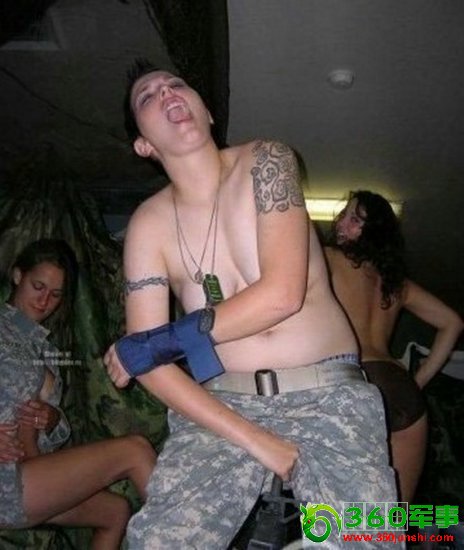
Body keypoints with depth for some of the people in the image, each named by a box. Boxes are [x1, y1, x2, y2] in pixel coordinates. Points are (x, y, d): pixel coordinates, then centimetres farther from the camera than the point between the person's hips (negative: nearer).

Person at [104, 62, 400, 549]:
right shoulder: (148, 226, 1)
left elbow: (282, 295, -14)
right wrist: (255, 441, -13)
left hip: (327, 393, -1)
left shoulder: (264, 162, -3)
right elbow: (147, 363, -5)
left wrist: (160, 342, -9)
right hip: (222, 404, 2)